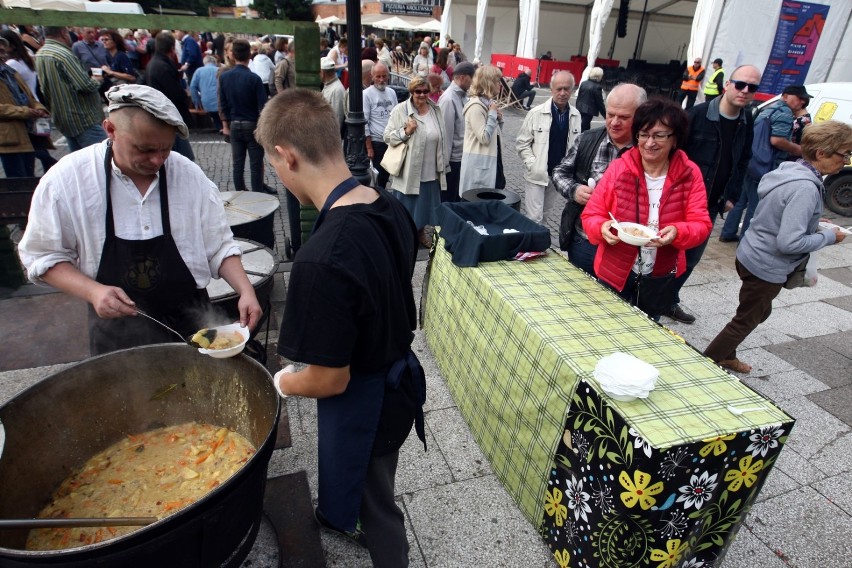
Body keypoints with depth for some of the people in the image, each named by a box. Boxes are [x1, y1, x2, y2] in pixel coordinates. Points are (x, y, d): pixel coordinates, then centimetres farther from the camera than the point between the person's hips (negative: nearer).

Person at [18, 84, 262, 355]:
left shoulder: (190, 175, -8)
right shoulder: (66, 179, -11)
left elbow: (219, 247, -3)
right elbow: (43, 255, -2)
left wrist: (245, 291, -18)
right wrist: (93, 292, -19)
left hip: (191, 323, 2)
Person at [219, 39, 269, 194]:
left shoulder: (224, 77, 0)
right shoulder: (253, 78, -14)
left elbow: (223, 104, 5)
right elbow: (263, 105, -14)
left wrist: (227, 122, 16)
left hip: (235, 125, 4)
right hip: (252, 125, -4)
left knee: (237, 163, 11)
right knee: (255, 164, 3)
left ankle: (239, 194, 18)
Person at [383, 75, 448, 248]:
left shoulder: (436, 110, 5)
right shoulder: (400, 110, -7)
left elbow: (442, 139, 13)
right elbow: (387, 137, -7)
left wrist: (443, 165, 13)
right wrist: (405, 132, -22)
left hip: (431, 170, 4)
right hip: (409, 170, -4)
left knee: (426, 204, 15)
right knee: (407, 205, 5)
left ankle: (421, 232, 35)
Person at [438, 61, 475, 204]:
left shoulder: (462, 95, 6)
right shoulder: (449, 99, -19)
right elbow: (446, 132, -19)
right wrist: (445, 161, -16)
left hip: (462, 156, 8)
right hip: (452, 158, -8)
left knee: (458, 196, 20)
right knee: (447, 199, 7)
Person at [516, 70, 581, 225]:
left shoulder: (576, 115, 2)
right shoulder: (536, 113, -9)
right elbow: (522, 143, -6)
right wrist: (532, 164, -16)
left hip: (560, 174, 4)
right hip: (536, 174, -4)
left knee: (543, 212, 18)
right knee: (534, 217, -3)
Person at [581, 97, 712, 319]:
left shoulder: (689, 175, -7)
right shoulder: (618, 169, -11)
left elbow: (701, 224, -9)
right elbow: (590, 215, -8)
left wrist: (678, 232, -30)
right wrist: (603, 227, -29)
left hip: (661, 276, 2)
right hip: (614, 272, -1)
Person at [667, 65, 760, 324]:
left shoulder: (747, 122, 5)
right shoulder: (698, 114, -13)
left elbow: (742, 162, 13)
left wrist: (730, 196, 8)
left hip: (711, 206, 6)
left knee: (691, 257, 13)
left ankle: (670, 301, 27)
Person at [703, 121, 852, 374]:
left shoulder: (790, 170, 2)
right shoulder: (805, 188, -26)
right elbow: (789, 242, -28)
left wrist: (814, 223, 8)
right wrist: (829, 237, -14)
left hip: (752, 256, 9)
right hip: (766, 266, -9)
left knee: (759, 312, 27)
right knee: (745, 321, 8)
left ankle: (726, 356, 42)